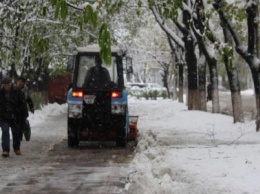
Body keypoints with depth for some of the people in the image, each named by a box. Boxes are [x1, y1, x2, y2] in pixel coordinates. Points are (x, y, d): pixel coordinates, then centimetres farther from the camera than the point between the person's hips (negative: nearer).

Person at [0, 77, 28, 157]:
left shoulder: (17, 92, -6)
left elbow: (23, 104, 0)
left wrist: (24, 116, -1)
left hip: (15, 117, 0)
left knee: (16, 133, 10)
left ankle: (17, 148, 29)